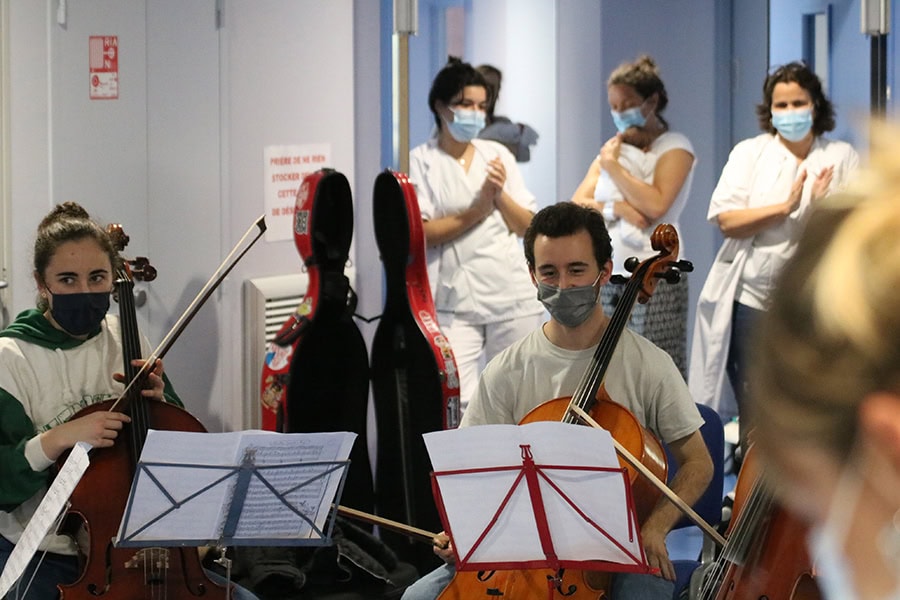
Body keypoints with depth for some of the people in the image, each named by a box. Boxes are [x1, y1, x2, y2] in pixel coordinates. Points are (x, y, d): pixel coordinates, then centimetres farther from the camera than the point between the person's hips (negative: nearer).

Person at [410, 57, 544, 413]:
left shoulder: (498, 155, 10)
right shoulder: (421, 161, 0)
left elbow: (528, 227, 9)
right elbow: (419, 232, -10)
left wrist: (500, 196, -8)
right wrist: (477, 210, -13)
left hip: (513, 295, 4)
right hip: (455, 302, -3)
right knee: (457, 403, -12)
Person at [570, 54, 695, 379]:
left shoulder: (674, 147, 1)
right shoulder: (610, 150, 18)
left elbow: (656, 205, -16)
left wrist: (614, 166, -7)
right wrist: (616, 208, -12)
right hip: (607, 279, 5)